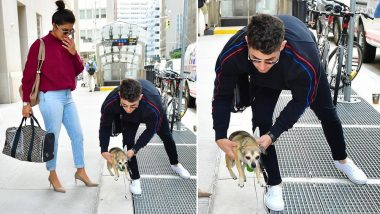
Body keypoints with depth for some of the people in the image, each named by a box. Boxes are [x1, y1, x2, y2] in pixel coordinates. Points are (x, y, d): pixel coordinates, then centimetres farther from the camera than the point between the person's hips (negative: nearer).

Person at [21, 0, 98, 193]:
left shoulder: (68, 45, 8)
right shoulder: (40, 45, -10)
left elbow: (78, 70, 11)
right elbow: (28, 75, -8)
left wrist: (74, 53, -7)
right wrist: (26, 102, -7)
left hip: (68, 97, 7)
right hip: (50, 98, -7)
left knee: (77, 135, 11)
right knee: (52, 138, 3)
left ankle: (80, 171, 24)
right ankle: (53, 175, 20)